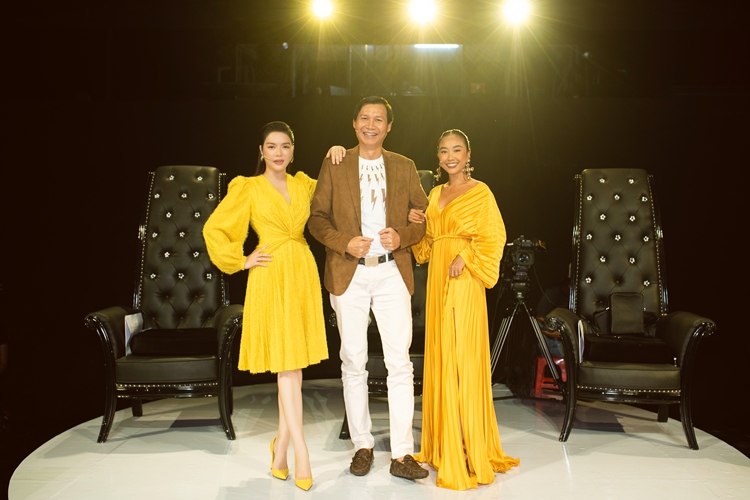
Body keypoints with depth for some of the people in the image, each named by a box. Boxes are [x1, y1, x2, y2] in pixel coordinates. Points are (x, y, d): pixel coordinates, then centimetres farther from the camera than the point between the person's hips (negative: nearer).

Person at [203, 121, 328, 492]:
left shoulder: (303, 185, 11)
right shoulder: (248, 188, 0)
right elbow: (213, 229, 0)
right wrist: (243, 262, -2)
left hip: (303, 274, 4)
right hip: (271, 278, -4)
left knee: (294, 363, 6)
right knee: (287, 363, -8)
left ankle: (281, 444, 19)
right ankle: (300, 451, -5)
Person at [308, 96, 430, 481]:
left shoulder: (405, 167, 10)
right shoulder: (334, 165, 6)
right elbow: (316, 217, 4)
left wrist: (401, 236, -11)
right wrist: (345, 242, -13)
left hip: (392, 273, 1)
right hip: (349, 275, 0)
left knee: (400, 362, -3)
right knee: (353, 362, 6)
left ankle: (402, 455, 3)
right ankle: (362, 445, 20)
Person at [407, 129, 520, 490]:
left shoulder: (480, 192, -2)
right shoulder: (435, 193, 17)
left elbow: (493, 237, -8)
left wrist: (465, 257, -20)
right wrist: (415, 225, 2)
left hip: (463, 282, -7)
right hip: (436, 281, 7)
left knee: (462, 358, -7)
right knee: (439, 358, 9)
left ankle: (470, 451, 1)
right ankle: (444, 445, 19)